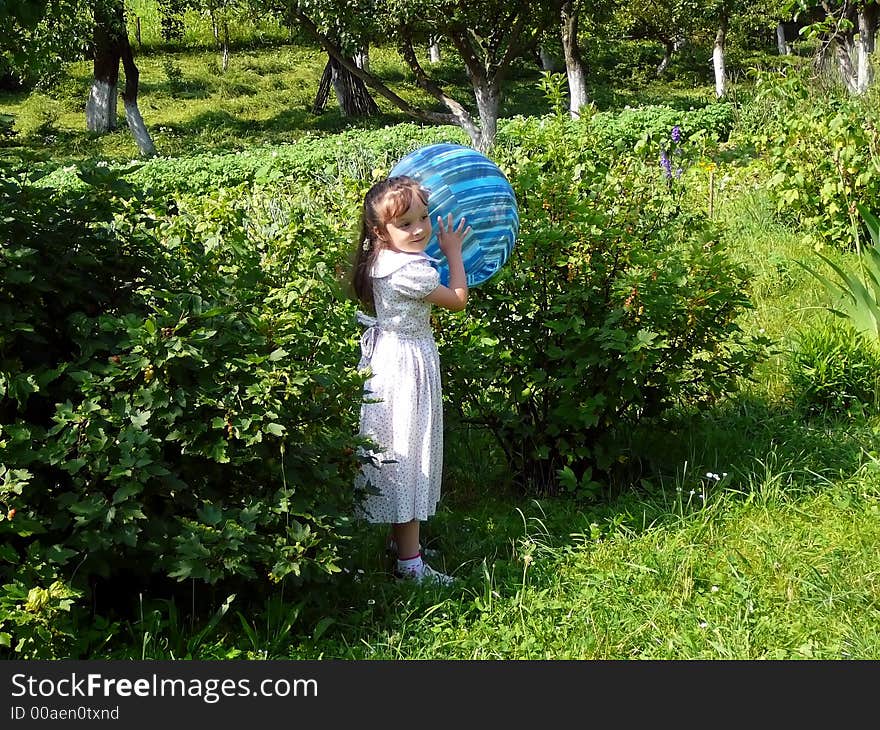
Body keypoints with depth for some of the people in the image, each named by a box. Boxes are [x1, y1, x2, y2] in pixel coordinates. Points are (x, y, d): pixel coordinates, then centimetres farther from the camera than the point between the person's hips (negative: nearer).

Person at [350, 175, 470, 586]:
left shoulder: (382, 259, 2)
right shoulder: (409, 271, -28)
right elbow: (458, 300, -12)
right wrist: (453, 251, -2)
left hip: (386, 356, 10)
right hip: (408, 367, -10)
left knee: (400, 457, 19)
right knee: (407, 455, -3)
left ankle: (402, 540, 33)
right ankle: (410, 564, 4)